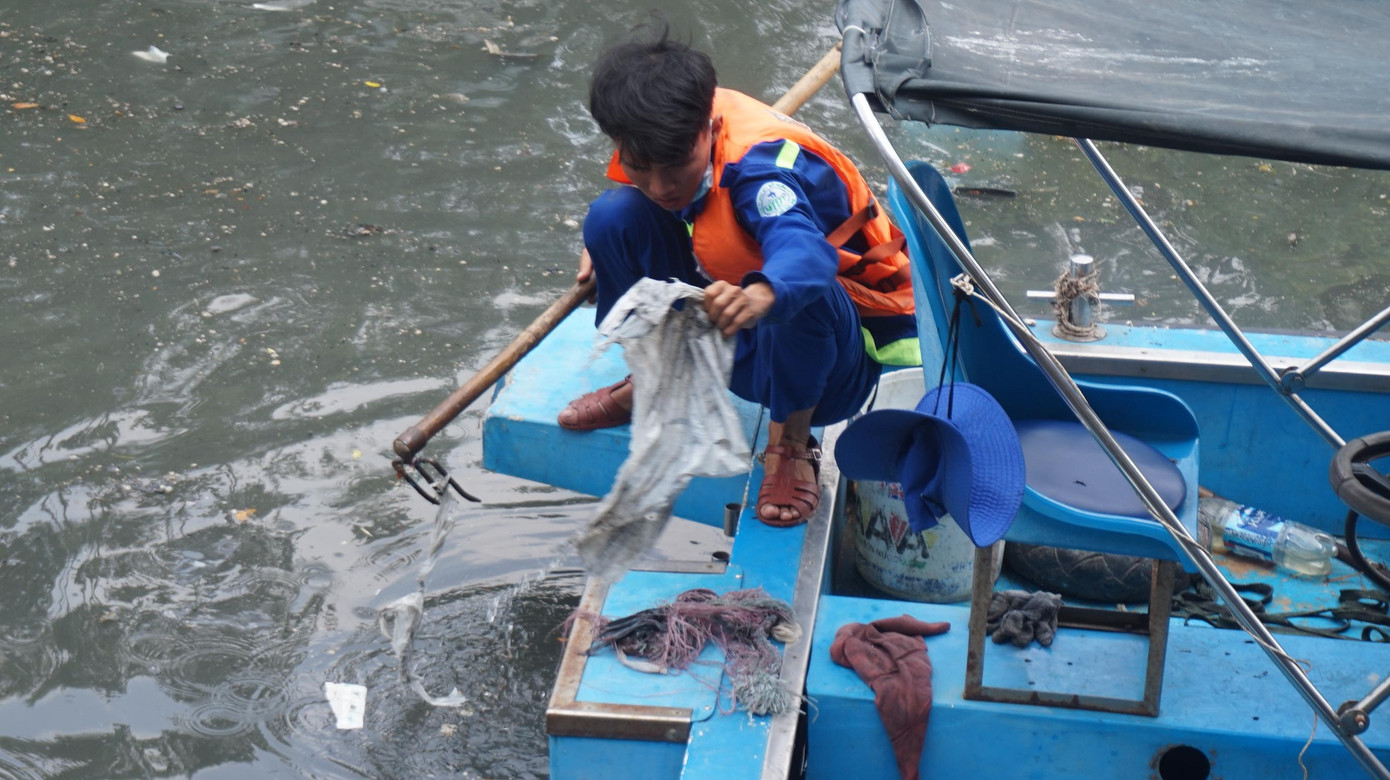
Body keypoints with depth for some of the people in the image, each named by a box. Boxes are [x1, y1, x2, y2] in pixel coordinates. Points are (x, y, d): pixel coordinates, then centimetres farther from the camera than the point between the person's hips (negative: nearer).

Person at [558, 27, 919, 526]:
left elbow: (803, 249, -55)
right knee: (615, 216, -11)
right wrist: (606, 247, 1)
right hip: (736, 346, 6)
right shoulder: (671, 130, -14)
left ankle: (791, 441, -12)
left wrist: (760, 297, -76)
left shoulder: (760, 162, -33)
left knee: (800, 292, -42)